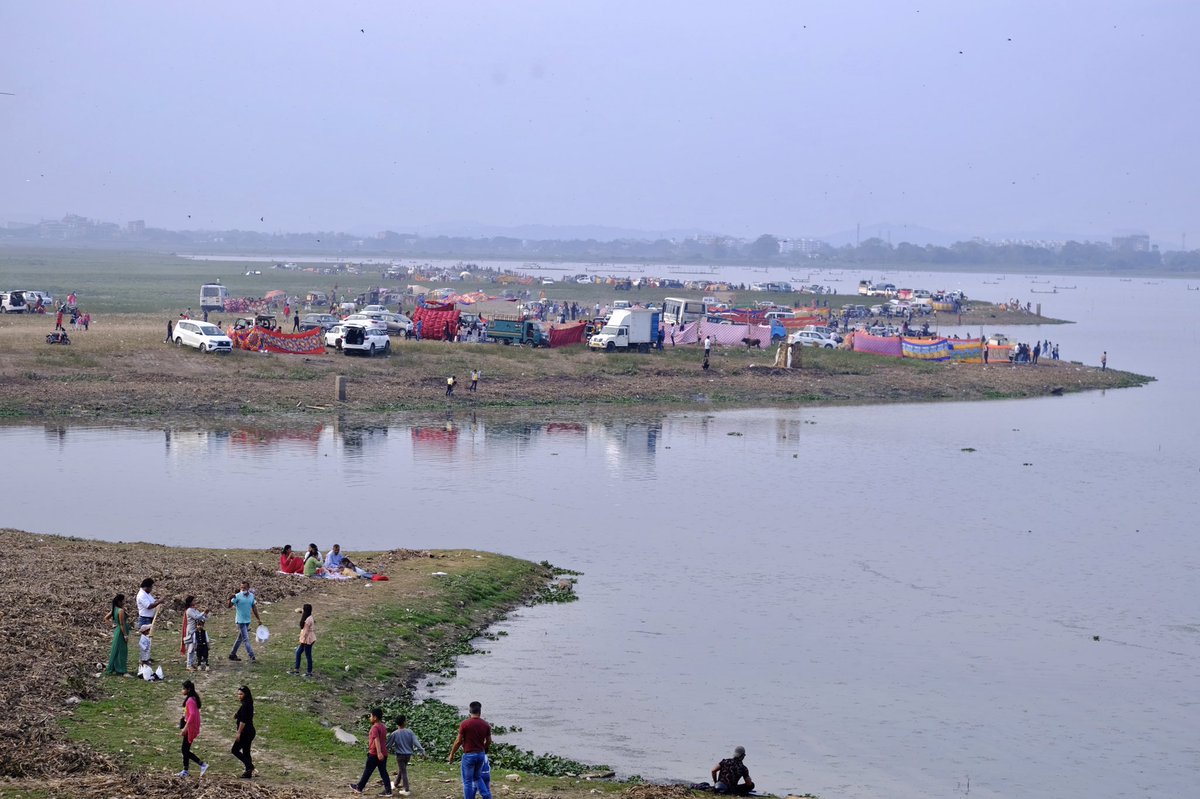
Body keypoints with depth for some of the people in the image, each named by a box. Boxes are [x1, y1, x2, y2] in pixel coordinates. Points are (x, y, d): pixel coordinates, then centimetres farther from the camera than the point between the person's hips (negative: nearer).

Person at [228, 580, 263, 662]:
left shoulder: (251, 596, 7)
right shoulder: (238, 596, -11)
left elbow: (254, 608, 16)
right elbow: (230, 605, -19)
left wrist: (259, 619, 19)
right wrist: (230, 599, -40)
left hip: (247, 621, 7)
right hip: (240, 621, -7)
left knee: (240, 638, 15)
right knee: (246, 639, -10)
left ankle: (232, 654, 28)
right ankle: (251, 657, -12)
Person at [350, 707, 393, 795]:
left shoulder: (375, 727, -13)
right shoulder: (383, 727, 14)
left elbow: (377, 740, -25)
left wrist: (379, 752, -35)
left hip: (374, 754, -8)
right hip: (384, 754, 8)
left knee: (367, 771, 5)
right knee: (383, 772, 5)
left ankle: (359, 787, 18)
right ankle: (388, 791, -2)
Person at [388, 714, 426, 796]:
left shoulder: (394, 734, -11)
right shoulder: (409, 732, -6)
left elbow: (388, 744, -3)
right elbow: (415, 742, -10)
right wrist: (421, 750, -9)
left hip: (400, 755, -4)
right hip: (408, 754, 4)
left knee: (403, 772, -1)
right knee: (401, 770, 24)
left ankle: (406, 790, -6)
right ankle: (397, 784, 42)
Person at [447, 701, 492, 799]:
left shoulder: (464, 724, -13)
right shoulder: (486, 725, -2)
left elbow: (458, 741, -10)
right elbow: (488, 742, 6)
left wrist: (451, 755, 2)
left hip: (469, 755, -5)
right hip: (481, 754, 5)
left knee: (467, 781, 5)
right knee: (477, 777, 22)